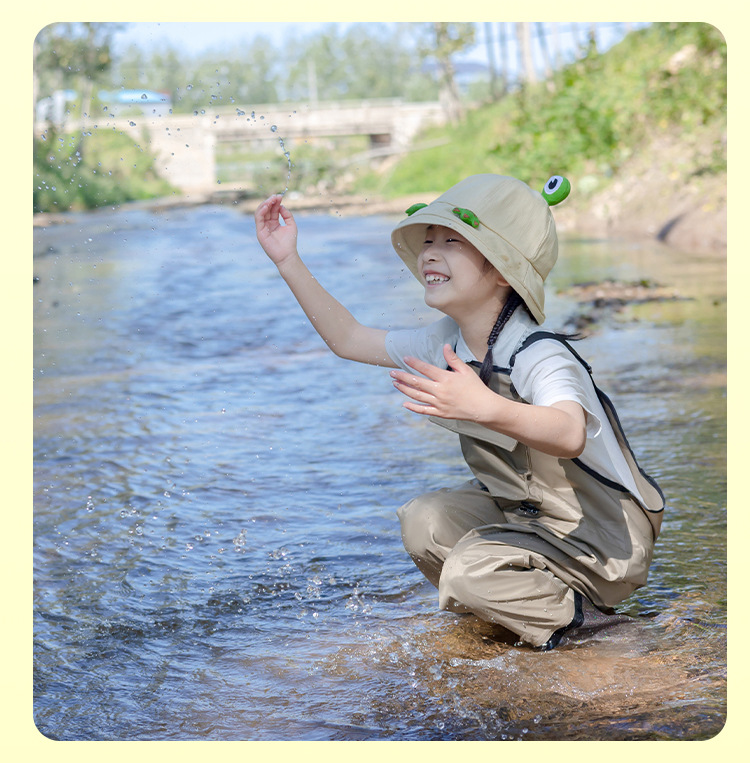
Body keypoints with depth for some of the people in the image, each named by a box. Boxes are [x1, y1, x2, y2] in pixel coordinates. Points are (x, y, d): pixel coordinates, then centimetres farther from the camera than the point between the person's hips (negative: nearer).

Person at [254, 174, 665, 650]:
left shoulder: (540, 357, -30)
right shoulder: (446, 344, -3)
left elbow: (569, 435, -52)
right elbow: (349, 340, 7)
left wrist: (486, 408, -69)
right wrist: (290, 262, 2)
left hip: (604, 539, -9)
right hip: (527, 511, 9)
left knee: (468, 571, -24)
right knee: (423, 523, -1)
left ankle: (564, 611, 2)